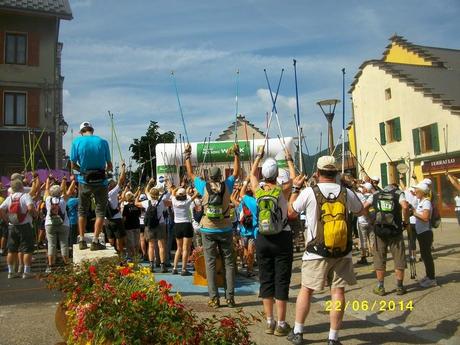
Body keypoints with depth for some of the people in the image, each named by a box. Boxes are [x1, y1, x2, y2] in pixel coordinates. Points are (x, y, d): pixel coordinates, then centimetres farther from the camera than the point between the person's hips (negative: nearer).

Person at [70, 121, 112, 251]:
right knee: (100, 211, 6)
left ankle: (82, 240, 19)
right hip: (100, 181, -1)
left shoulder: (77, 142, -3)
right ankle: (95, 241, 1)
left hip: (84, 181, 1)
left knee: (82, 211, 15)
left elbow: (73, 165, -2)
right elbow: (109, 166, -2)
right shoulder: (102, 142, -4)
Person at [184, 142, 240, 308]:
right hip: (225, 229, 1)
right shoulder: (226, 186, -3)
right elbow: (236, 172, 14)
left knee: (210, 263, 3)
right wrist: (236, 154, 21)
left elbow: (190, 173, 10)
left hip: (208, 230, -1)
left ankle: (214, 298, 3)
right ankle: (230, 297, 7)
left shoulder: (204, 187, -4)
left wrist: (187, 155, 18)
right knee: (229, 263, 6)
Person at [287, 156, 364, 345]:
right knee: (338, 291, 8)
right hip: (342, 252, 2)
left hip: (316, 253, -1)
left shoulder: (309, 192, -10)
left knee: (306, 290, 11)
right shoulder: (346, 192, -3)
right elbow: (360, 211, 17)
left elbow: (291, 212, 4)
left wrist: (295, 189, 14)